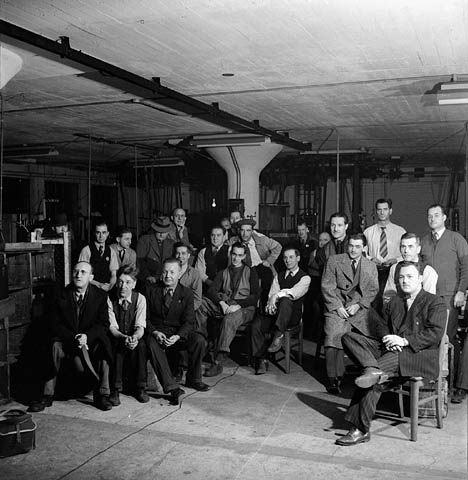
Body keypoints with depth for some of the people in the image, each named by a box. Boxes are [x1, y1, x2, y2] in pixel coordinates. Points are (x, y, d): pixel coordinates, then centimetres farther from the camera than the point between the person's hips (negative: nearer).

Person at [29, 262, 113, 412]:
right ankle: (47, 395, -20)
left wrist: (87, 336, -25)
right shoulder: (62, 295, 0)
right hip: (66, 339, 1)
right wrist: (74, 338, -21)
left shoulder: (100, 295, 0)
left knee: (102, 346, -31)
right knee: (55, 346, -30)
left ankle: (101, 394, -19)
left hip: (91, 339, 0)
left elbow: (104, 324, -6)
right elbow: (55, 325, -4)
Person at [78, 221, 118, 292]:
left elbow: (113, 275, 10)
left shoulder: (111, 252, 10)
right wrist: (99, 284, -15)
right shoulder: (86, 250, -2)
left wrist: (110, 285, -11)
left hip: (107, 290, 4)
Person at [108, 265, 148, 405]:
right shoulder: (109, 299, -8)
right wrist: (125, 338, -35)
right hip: (116, 338, -1)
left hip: (135, 339, 1)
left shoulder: (140, 298, -7)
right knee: (118, 346, -34)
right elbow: (112, 327, -14)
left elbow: (140, 327, -14)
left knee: (140, 345, -32)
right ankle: (115, 390, -27)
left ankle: (140, 388, -20)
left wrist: (135, 337, -39)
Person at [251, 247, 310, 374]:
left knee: (285, 300, -37)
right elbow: (271, 294, 9)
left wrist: (277, 295, -30)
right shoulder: (278, 276, 21)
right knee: (257, 324, -24)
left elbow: (295, 292, -16)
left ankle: (278, 335, -39)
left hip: (293, 315, -4)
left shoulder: (305, 278, 4)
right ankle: (261, 360, -17)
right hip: (275, 313, 4)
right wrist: (270, 305, -14)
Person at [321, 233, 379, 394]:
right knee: (334, 337, -22)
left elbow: (373, 290, 8)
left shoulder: (371, 266, 13)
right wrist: (337, 307, -10)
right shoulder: (334, 261, 6)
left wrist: (358, 305, -7)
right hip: (336, 307, -2)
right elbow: (327, 286, 0)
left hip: (360, 309, 2)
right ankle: (333, 379, -12)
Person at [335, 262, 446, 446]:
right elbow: (382, 325, 21)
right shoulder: (393, 302, 24)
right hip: (390, 350, 6)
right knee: (349, 337, -12)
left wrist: (404, 341, -17)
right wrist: (386, 339, -4)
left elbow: (435, 334, -8)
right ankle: (374, 370, -40)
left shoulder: (435, 303, 4)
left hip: (421, 355, -6)